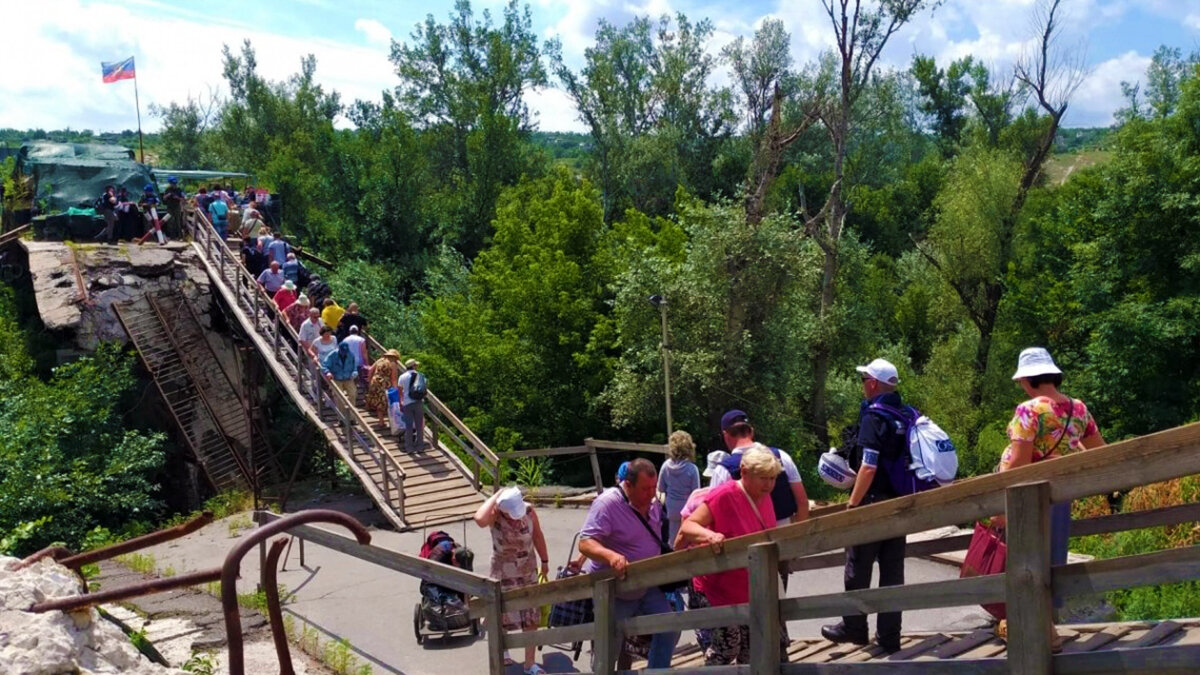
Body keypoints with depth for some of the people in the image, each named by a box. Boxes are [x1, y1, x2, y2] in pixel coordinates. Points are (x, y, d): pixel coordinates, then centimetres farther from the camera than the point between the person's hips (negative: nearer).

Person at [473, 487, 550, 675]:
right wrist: (497, 495, -39)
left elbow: (538, 536, 1)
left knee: (531, 619, 9)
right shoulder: (494, 514, -25)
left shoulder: (528, 510, -16)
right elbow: (479, 520, -50)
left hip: (528, 572, 3)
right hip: (504, 574, -3)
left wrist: (544, 561, 10)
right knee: (502, 616, 14)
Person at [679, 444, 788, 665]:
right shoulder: (724, 496, -23)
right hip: (718, 590, -7)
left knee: (751, 652, 16)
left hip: (750, 591, 8)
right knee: (725, 649, -4)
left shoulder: (764, 497, 1)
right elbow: (687, 527, -26)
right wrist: (709, 535, -44)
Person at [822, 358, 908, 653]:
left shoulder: (874, 418, -16)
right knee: (893, 569, 10)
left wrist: (852, 503, -15)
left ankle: (853, 626, 18)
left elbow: (868, 467, -22)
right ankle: (889, 635, 14)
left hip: (873, 503, -7)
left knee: (858, 567, 7)